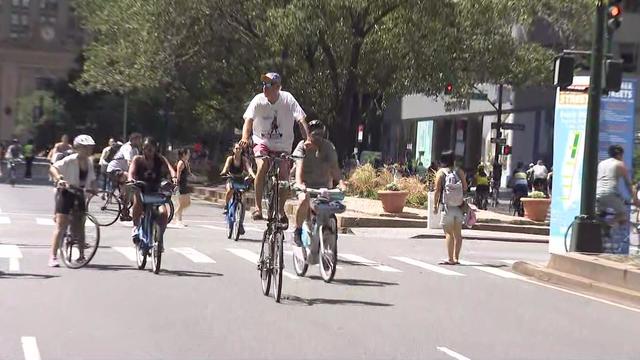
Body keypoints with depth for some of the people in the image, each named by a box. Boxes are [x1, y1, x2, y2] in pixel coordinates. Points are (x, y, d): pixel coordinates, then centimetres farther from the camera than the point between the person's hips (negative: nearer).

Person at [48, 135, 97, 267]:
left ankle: (81, 255, 19)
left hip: (79, 194, 6)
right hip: (66, 193, -6)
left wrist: (93, 189, -2)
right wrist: (59, 179, -38)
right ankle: (53, 257, -11)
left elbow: (92, 179, 17)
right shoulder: (70, 160, -16)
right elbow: (53, 168, -23)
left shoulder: (89, 162, 6)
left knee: (79, 226, 9)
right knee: (61, 225, -11)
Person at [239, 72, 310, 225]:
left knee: (284, 176, -9)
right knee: (262, 166, -28)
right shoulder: (258, 100, -13)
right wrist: (245, 138, -41)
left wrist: (308, 139, -34)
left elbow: (301, 120, -19)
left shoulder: (288, 99, -14)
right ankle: (258, 207, -19)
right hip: (262, 142, -1)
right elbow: (248, 120, -23)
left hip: (283, 146, 1)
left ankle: (281, 210, 16)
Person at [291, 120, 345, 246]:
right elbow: (299, 165, -22)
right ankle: (298, 231, -14)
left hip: (324, 186, 3)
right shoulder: (303, 146, -6)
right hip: (306, 186, -3)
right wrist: (299, 183, -40)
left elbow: (334, 167, -11)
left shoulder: (328, 146, 0)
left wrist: (340, 182, -30)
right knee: (304, 200, -33)